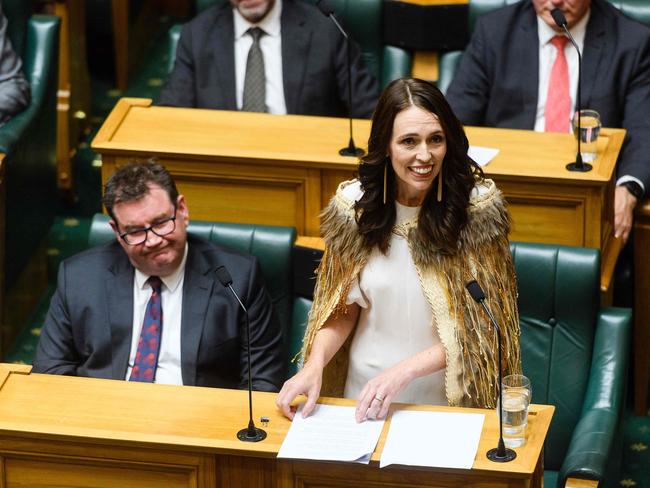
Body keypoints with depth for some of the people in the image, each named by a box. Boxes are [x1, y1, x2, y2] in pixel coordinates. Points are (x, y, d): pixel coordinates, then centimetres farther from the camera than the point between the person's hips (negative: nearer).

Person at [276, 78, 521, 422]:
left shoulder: (477, 206, -9)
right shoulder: (353, 205, -2)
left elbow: (485, 322, -6)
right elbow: (343, 308, 8)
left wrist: (406, 371, -17)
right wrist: (315, 364, -11)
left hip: (447, 395, -2)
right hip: (366, 389, 2)